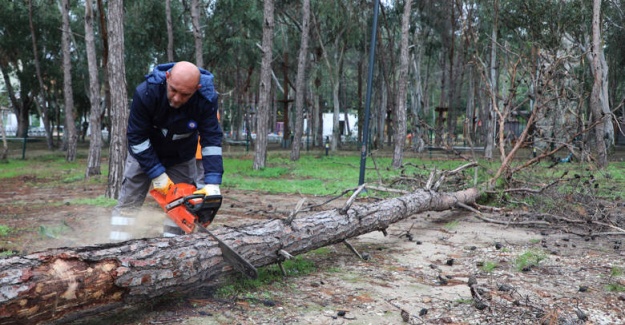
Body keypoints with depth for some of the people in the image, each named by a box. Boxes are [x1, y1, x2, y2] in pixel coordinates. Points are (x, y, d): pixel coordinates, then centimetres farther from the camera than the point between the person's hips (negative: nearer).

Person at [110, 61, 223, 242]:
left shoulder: (207, 98, -31)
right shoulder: (146, 92, -35)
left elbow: (212, 140, -28)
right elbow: (136, 137, -25)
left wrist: (212, 184, -37)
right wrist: (157, 175, -26)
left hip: (181, 159, 2)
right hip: (144, 154, -1)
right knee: (127, 203, -3)